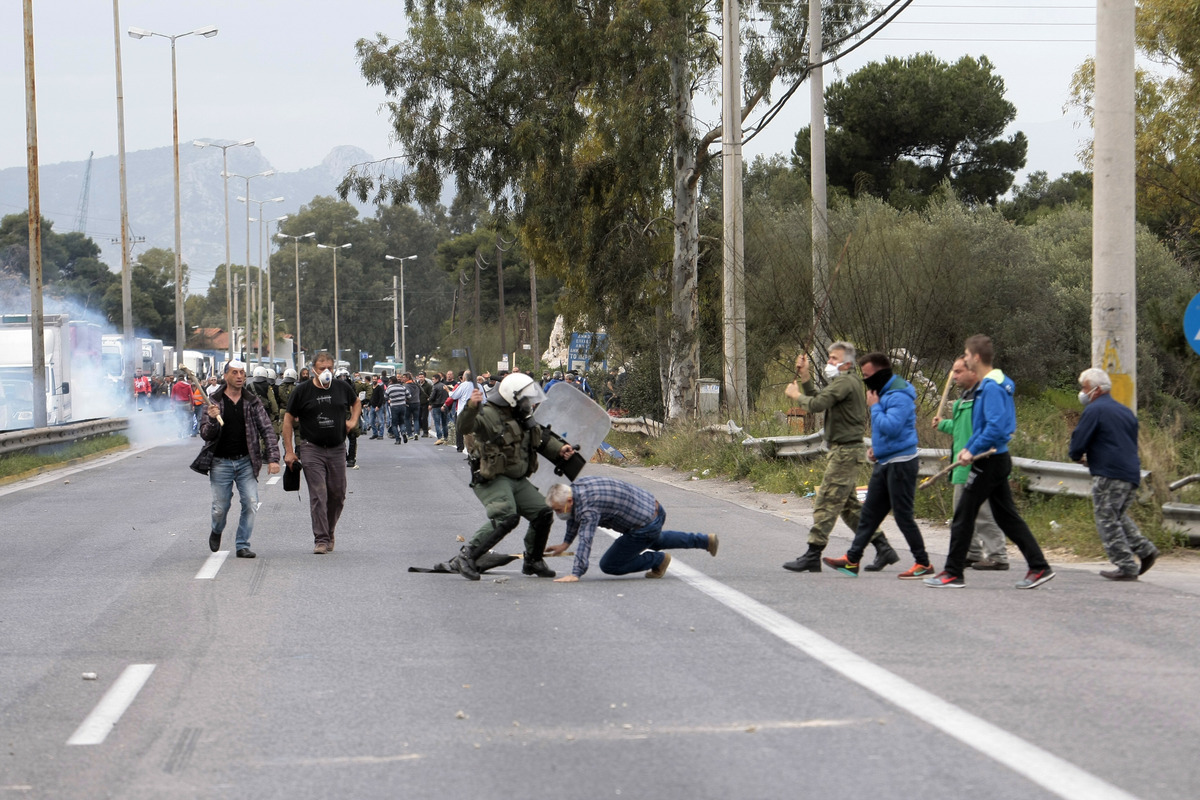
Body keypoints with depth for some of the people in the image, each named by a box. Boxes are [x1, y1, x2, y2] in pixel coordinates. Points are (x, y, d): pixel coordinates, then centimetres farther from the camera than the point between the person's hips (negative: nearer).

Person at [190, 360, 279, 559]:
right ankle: (216, 531, 35)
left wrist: (273, 458, -8)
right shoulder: (214, 402, -1)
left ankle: (242, 545, 3)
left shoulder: (253, 402, 3)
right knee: (220, 507, 2)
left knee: (251, 503, -10)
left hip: (246, 462, 1)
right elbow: (205, 434, -3)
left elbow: (267, 429, 2)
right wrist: (212, 420, -25)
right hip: (221, 462, -1)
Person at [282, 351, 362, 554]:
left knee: (338, 494, 6)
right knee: (318, 495, -10)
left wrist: (353, 420, 6)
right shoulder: (302, 390, -4)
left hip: (337, 448, 3)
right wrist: (289, 451, -4)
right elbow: (288, 419, 1)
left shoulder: (342, 387, 5)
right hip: (312, 449, -3)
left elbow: (356, 403, 27)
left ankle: (329, 532, 26)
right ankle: (321, 539, -8)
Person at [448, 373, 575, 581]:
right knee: (506, 517, -29)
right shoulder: (488, 415, -16)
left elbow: (541, 437, 27)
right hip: (492, 480, -9)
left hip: (518, 480, 9)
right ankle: (466, 557, -25)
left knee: (543, 513, 6)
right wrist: (471, 407, -56)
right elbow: (465, 426, -36)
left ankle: (533, 561, 25)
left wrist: (559, 449, 11)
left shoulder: (522, 417, 13)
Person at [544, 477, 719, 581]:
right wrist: (565, 543, 19)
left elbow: (585, 539, -39)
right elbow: (574, 516, 18)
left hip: (646, 526, -10)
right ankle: (705, 540, 44)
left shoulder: (588, 507, -29)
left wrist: (575, 574, -44)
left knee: (609, 566, 0)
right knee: (653, 541, 41)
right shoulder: (579, 484, -1)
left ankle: (657, 560, 10)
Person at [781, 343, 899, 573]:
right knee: (849, 504, 13)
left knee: (826, 503, -9)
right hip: (845, 451, 11)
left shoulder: (845, 381, -14)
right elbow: (819, 400, 17)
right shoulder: (844, 381, 19)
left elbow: (817, 404, -22)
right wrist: (805, 377, 10)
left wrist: (796, 395, -5)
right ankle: (883, 549, 15)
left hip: (845, 452, -11)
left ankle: (812, 556, -8)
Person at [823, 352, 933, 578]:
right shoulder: (883, 393, 16)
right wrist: (875, 447, 13)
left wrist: (874, 406, -16)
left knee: (902, 515, -6)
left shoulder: (900, 396, -17)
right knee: (869, 513, 11)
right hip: (884, 463, 10)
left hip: (901, 464, -10)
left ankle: (923, 564, 1)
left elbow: (891, 427, -29)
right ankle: (852, 560, 14)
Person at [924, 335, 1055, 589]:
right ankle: (1039, 567, 8)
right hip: (999, 459, 10)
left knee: (963, 516, -1)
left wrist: (973, 451, -19)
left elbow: (996, 427, -26)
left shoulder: (992, 387, -18)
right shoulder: (991, 384, 14)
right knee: (1007, 517, 11)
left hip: (989, 461, -10)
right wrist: (969, 447, 14)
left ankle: (953, 573, 5)